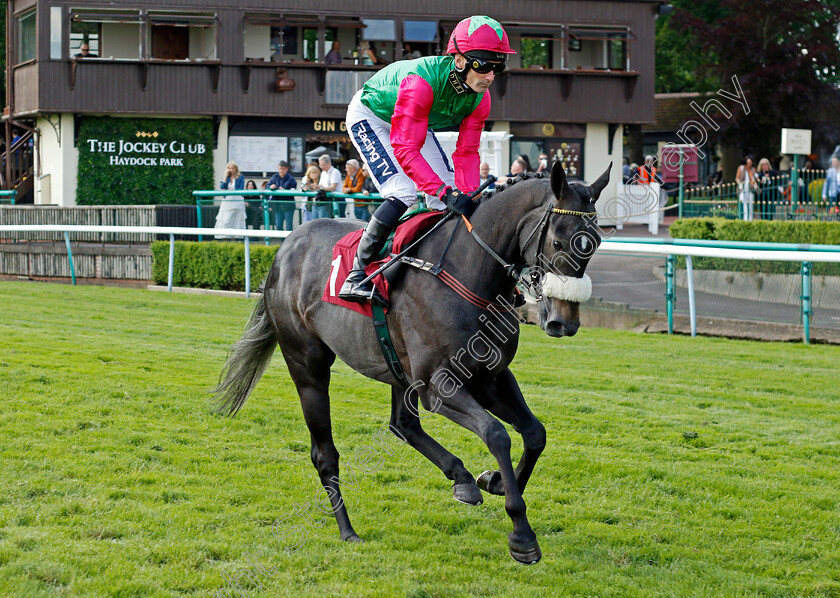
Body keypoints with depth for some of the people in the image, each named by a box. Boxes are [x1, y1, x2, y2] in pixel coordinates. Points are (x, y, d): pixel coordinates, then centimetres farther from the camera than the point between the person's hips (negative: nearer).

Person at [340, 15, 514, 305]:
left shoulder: (480, 97, -21)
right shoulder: (421, 81, -43)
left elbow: (467, 152, -14)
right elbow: (405, 150, -46)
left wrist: (469, 196, -30)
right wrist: (448, 193, -53)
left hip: (419, 123, 7)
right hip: (370, 116, -7)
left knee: (448, 199, -3)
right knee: (403, 192, -25)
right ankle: (356, 276, -19)